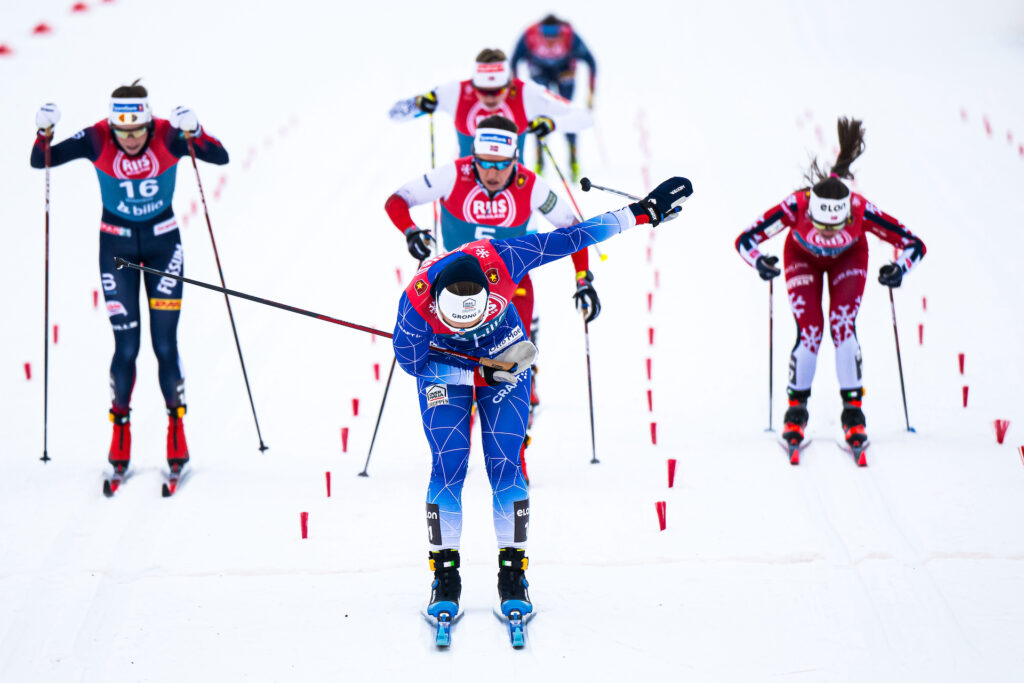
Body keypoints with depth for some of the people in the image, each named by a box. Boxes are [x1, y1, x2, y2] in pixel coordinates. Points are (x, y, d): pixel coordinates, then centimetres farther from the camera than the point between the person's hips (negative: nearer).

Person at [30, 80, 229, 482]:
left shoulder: (168, 136, -20)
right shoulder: (97, 140, -18)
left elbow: (221, 158, -29)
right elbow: (40, 162, -16)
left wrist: (193, 132, -46)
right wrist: (44, 133, -36)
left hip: (163, 241, 0)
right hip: (116, 244, 0)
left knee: (164, 344, -5)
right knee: (126, 347, -4)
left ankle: (177, 427, 13)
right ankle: (120, 428, 16)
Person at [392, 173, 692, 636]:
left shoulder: (501, 261, -35)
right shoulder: (416, 303, -35)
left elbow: (571, 238, -25)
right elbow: (411, 363, -17)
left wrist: (641, 213, -20)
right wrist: (480, 375, -22)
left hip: (505, 356, 1)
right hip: (443, 364, -1)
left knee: (505, 466, -7)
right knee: (448, 467, -11)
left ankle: (513, 574, 3)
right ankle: (445, 576, 0)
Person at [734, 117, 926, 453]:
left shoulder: (862, 211, -40)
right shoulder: (795, 207, -41)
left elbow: (914, 245, -29)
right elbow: (745, 240, -31)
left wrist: (900, 268, -49)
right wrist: (759, 262, -51)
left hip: (849, 258, 0)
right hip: (802, 257, 0)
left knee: (843, 325, -17)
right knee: (809, 330, -13)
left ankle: (853, 411, -7)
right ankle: (796, 408, 5)